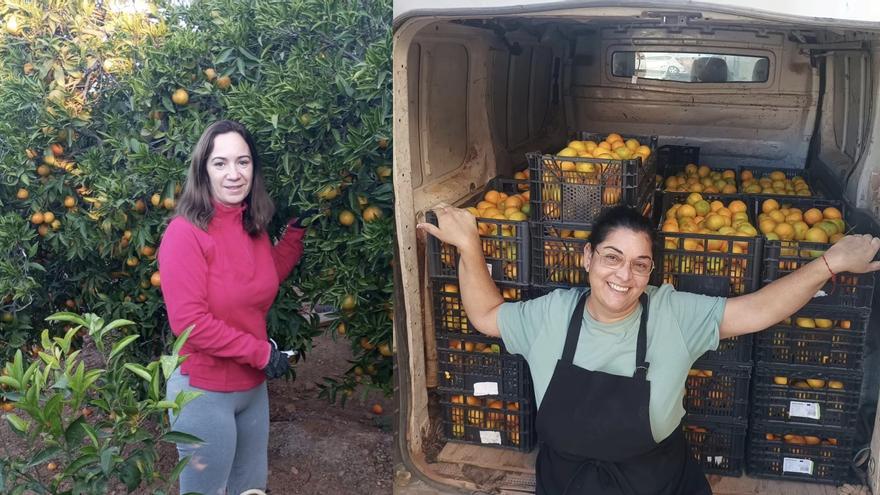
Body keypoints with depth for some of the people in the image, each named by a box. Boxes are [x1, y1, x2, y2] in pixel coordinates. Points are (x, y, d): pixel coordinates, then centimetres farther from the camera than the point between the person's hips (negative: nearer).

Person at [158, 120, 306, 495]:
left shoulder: (253, 227, 2)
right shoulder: (185, 233, -20)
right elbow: (189, 323, -24)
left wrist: (297, 230, 12)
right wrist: (261, 352, -19)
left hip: (253, 387, 7)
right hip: (203, 393, -7)